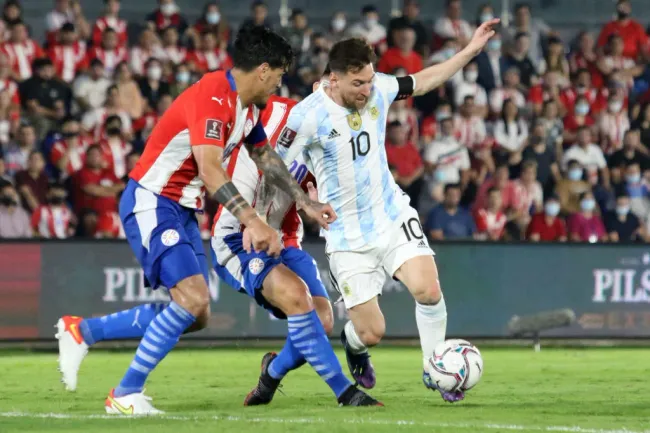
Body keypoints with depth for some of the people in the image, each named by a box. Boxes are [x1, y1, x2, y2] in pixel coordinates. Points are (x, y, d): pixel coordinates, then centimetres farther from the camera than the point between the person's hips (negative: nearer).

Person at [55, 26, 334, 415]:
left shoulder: (247, 105, 8)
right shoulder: (213, 99, -23)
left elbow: (266, 157, 22)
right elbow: (210, 171, -34)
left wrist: (306, 203, 18)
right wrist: (252, 220, -41)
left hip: (183, 209, 10)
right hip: (152, 203, -10)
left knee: (196, 315, 6)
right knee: (193, 298, -22)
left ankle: (81, 331, 18)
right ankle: (126, 395, -10)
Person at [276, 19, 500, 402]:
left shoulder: (377, 89, -6)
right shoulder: (308, 115, -20)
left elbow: (421, 83, 13)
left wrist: (470, 51, 11)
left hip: (394, 216, 4)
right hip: (348, 237, -4)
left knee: (428, 289, -19)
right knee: (372, 333, -3)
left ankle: (434, 370, 5)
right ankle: (354, 344, 37)